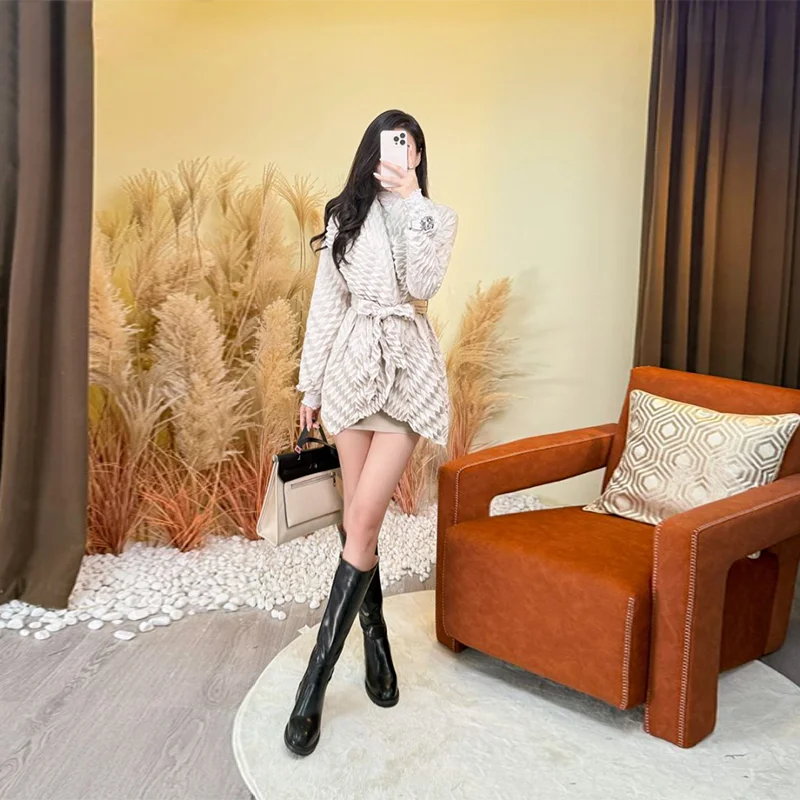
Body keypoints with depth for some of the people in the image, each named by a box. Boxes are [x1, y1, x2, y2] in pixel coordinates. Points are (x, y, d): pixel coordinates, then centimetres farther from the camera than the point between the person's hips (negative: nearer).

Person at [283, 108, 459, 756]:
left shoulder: (436, 217, 5)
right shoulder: (345, 217, 10)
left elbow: (423, 283, -14)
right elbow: (326, 303, 10)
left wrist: (410, 200, -14)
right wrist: (311, 385, 8)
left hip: (409, 370, -2)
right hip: (353, 368, 2)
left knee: (362, 521, -9)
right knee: (361, 520, 6)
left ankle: (315, 683, -2)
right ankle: (376, 642, 27)